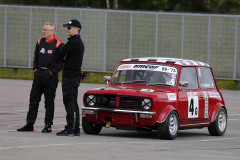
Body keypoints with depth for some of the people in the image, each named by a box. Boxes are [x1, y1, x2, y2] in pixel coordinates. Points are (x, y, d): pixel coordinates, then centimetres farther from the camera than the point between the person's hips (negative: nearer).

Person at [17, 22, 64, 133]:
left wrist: (52, 72, -14)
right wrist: (35, 69, 8)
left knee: (49, 102, 2)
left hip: (50, 77, -6)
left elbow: (62, 62, -9)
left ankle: (48, 125, 9)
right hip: (39, 75, 6)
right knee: (33, 99, 4)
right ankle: (29, 124, 7)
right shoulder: (40, 42, 10)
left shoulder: (58, 45, -9)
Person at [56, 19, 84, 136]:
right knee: (73, 103, 12)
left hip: (69, 77, -10)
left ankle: (70, 129, -12)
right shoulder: (80, 42, 18)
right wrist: (66, 57, 3)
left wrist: (64, 57, 9)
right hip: (76, 76, 10)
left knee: (69, 102, -10)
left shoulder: (73, 42, -14)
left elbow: (61, 56, -12)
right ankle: (75, 129, 14)